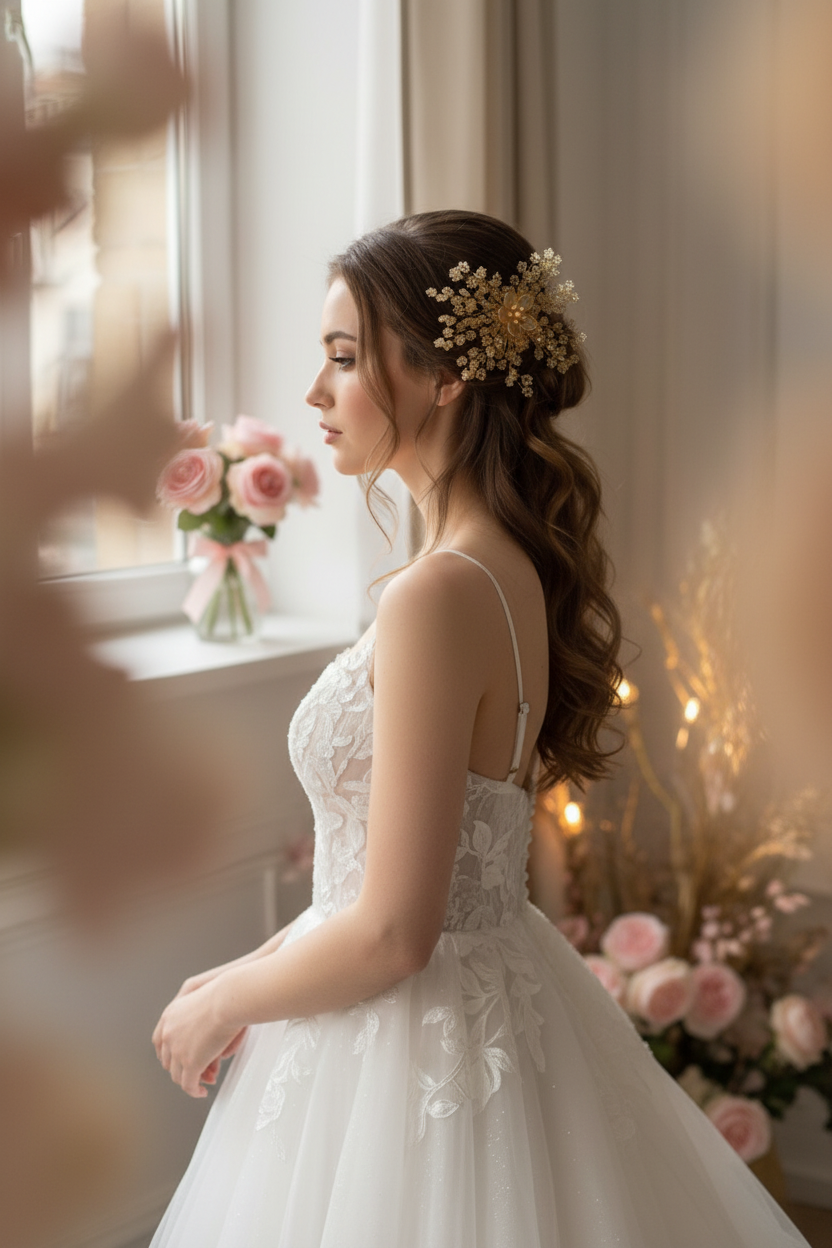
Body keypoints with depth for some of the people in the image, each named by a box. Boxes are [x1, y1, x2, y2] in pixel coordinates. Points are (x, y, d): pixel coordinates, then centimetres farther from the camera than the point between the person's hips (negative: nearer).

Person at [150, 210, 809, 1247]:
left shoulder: (438, 597, -25)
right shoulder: (516, 566, 2)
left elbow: (392, 934, -24)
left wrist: (220, 1006, -8)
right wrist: (254, 968, 11)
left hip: (417, 1038, -8)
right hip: (495, 995, 8)